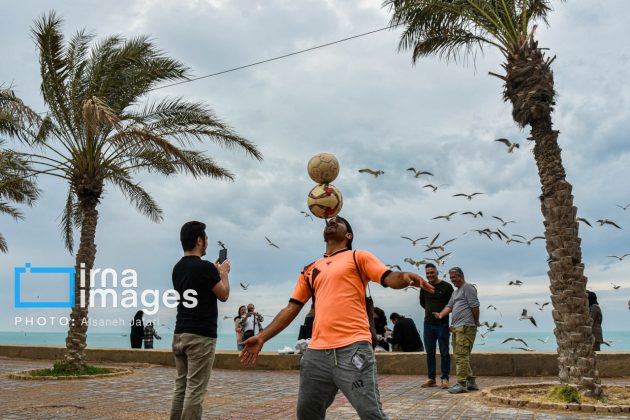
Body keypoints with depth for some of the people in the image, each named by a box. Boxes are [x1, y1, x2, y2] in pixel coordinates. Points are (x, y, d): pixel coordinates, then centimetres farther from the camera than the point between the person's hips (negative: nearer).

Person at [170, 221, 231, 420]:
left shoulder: (177, 268, 11)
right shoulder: (205, 267, -14)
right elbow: (223, 295, -2)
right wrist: (223, 273, 12)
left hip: (180, 334, 8)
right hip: (201, 336, -8)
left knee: (180, 388, 11)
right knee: (194, 391, -4)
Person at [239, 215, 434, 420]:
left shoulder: (358, 257, 8)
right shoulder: (310, 270, 20)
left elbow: (389, 278, -5)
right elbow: (291, 309, 21)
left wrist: (406, 277, -28)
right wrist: (262, 337, 14)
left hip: (353, 347, -5)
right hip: (317, 351, 5)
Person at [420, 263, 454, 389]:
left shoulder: (446, 286, -5)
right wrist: (430, 310, 12)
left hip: (442, 324, -4)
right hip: (428, 324, 4)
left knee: (444, 353, 2)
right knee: (430, 352, 9)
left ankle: (445, 378, 9)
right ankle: (431, 378, 17)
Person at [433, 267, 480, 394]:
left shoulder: (468, 288, -4)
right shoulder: (455, 293, 25)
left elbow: (475, 306, -10)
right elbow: (449, 306, 16)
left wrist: (476, 321, -2)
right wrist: (441, 314, -3)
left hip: (466, 327, -10)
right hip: (457, 327, 10)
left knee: (461, 355, -12)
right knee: (459, 356, 12)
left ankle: (462, 384, -10)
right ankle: (471, 382, 20)